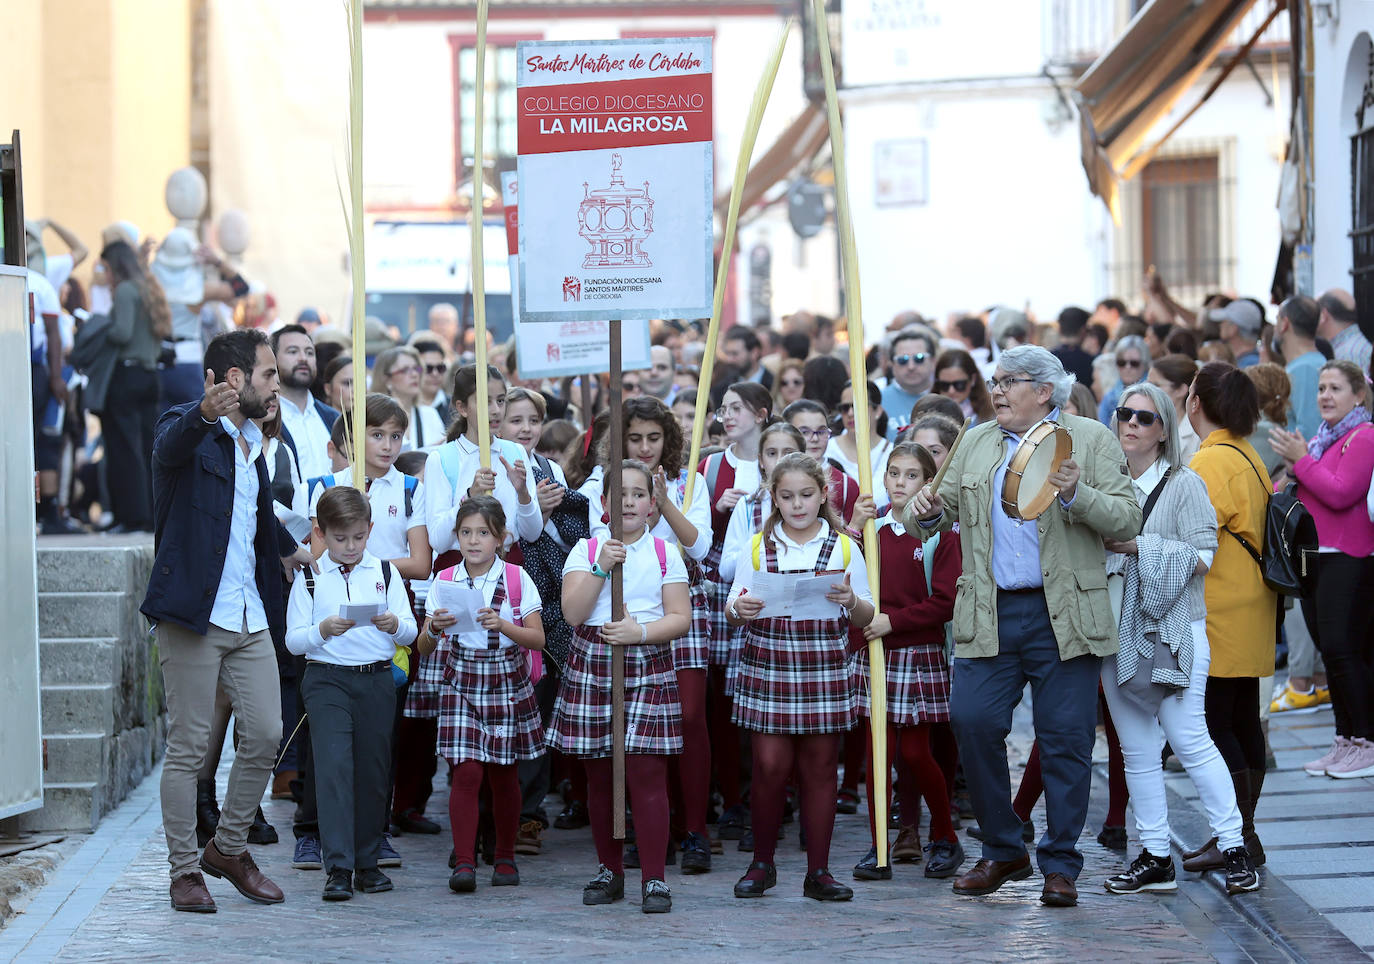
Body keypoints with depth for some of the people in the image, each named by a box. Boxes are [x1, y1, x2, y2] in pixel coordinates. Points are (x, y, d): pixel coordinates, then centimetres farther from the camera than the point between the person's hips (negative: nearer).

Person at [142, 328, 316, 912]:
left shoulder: (252, 444, 18)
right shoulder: (187, 429, -8)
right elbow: (172, 444, -35)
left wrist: (288, 549, 51)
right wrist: (205, 413, -55)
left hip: (250, 618, 8)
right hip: (194, 614, -7)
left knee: (266, 735, 3)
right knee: (188, 748, -2)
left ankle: (229, 847, 20)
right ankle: (185, 870, 6)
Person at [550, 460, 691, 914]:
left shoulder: (665, 554, 5)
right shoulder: (586, 550, 6)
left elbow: (681, 617, 0)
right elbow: (572, 612, -5)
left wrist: (641, 631, -15)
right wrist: (601, 567, -14)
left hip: (648, 665, -1)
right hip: (591, 665, 1)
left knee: (647, 775, -8)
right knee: (599, 775, 7)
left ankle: (653, 878, -4)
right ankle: (610, 870, 20)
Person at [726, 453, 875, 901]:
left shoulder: (844, 548, 6)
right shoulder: (757, 548, 7)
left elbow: (865, 618, 8)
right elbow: (734, 609, 8)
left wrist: (850, 600, -14)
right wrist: (739, 609, -15)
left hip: (824, 667, 0)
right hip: (767, 665, 0)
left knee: (820, 767, 3)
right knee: (770, 765, -4)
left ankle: (818, 871, 9)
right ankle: (762, 864, 11)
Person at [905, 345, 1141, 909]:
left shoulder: (1091, 440, 3)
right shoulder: (975, 444, 16)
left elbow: (1126, 522, -3)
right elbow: (944, 508, 20)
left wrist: (1077, 495, -20)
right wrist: (925, 512, -3)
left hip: (1064, 616, -3)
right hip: (990, 617, 3)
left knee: (1064, 739, -1)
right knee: (972, 722, -6)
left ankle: (1060, 865, 10)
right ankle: (1002, 851, 11)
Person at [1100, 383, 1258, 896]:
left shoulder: (1184, 484, -2)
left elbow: (1202, 557, -10)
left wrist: (1138, 547, -14)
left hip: (1173, 629, -5)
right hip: (1117, 631, 5)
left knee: (1190, 741, -9)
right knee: (1137, 751, 6)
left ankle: (1234, 849, -2)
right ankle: (1154, 858, 11)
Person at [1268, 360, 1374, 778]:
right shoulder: (1320, 438, 19)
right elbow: (1284, 494, 25)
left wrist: (1302, 460, -14)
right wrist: (1290, 472, 5)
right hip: (1312, 556, 9)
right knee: (1330, 651, 10)